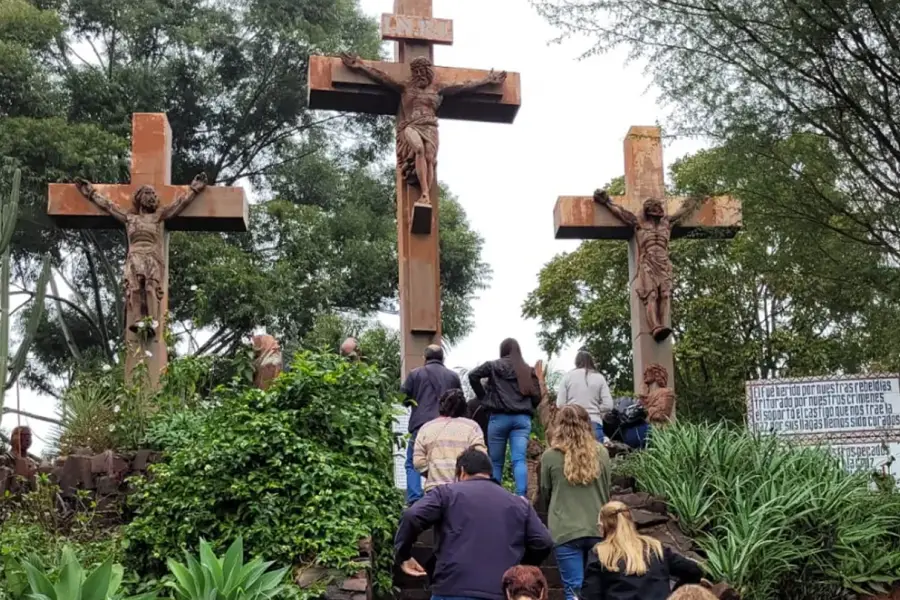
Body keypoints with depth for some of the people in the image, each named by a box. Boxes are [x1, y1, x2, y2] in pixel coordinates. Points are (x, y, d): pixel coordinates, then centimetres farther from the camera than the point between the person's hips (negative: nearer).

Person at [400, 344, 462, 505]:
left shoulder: (415, 374, 2)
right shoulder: (453, 376, 10)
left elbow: (403, 397, 6)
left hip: (421, 426, -2)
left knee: (413, 464, 6)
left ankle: (414, 501, -6)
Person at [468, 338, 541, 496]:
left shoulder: (494, 366, 3)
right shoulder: (528, 370, 11)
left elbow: (473, 375, -6)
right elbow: (537, 396, 8)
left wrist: (484, 397, 3)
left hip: (499, 418, -2)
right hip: (522, 419, 2)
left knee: (496, 462, 7)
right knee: (519, 460, -6)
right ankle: (521, 497, -20)